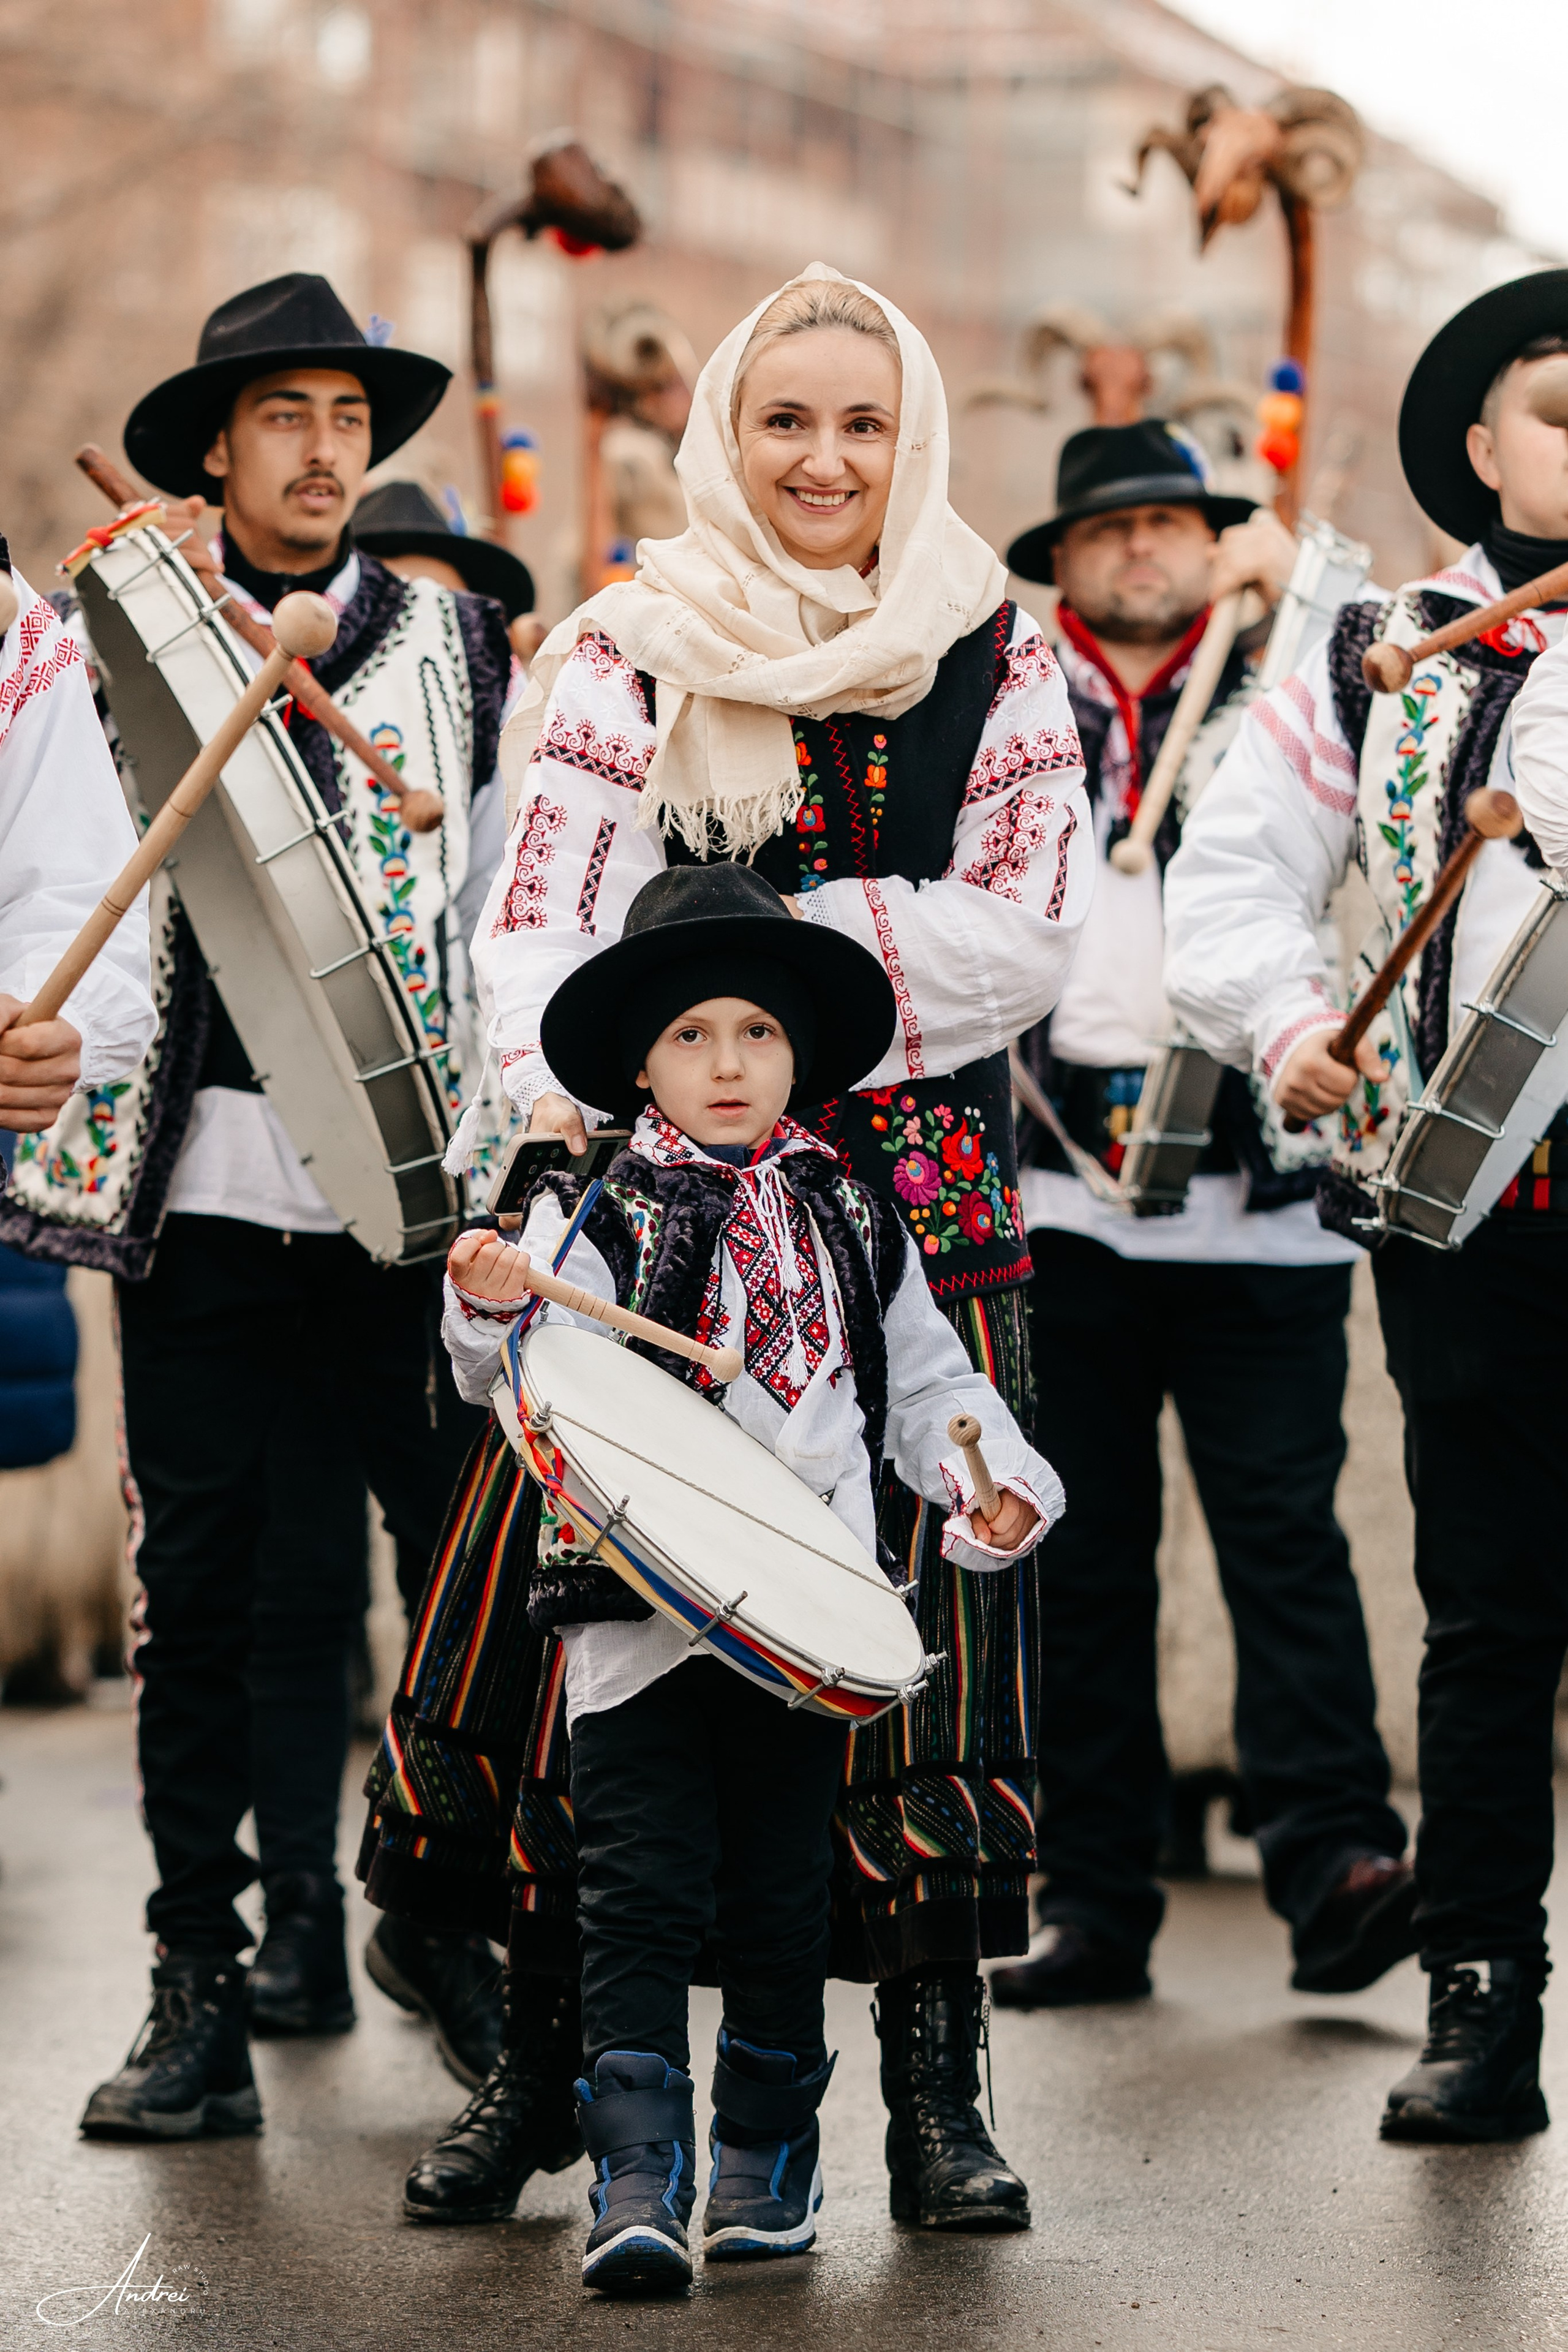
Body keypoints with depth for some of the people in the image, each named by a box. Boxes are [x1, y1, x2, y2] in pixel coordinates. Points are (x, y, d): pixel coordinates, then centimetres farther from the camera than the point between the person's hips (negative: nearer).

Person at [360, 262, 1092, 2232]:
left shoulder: (994, 659, 6)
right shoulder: (630, 653, 3)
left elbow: (1024, 935, -1)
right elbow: (539, 916, -7)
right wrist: (563, 1098, -26)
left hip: (918, 1193, 0)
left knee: (922, 1621, -3)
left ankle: (936, 2085, 6)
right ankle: (540, 2060, 11)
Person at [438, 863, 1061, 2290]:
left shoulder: (854, 1227, 12)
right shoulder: (595, 1223, 1)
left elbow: (927, 1384, 18)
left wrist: (998, 1482, 2)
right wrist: (492, 1316, -31)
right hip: (638, 1617, -3)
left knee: (780, 1904, 11)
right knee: (642, 1900, -9)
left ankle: (767, 2162, 24)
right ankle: (637, 2185, -9)